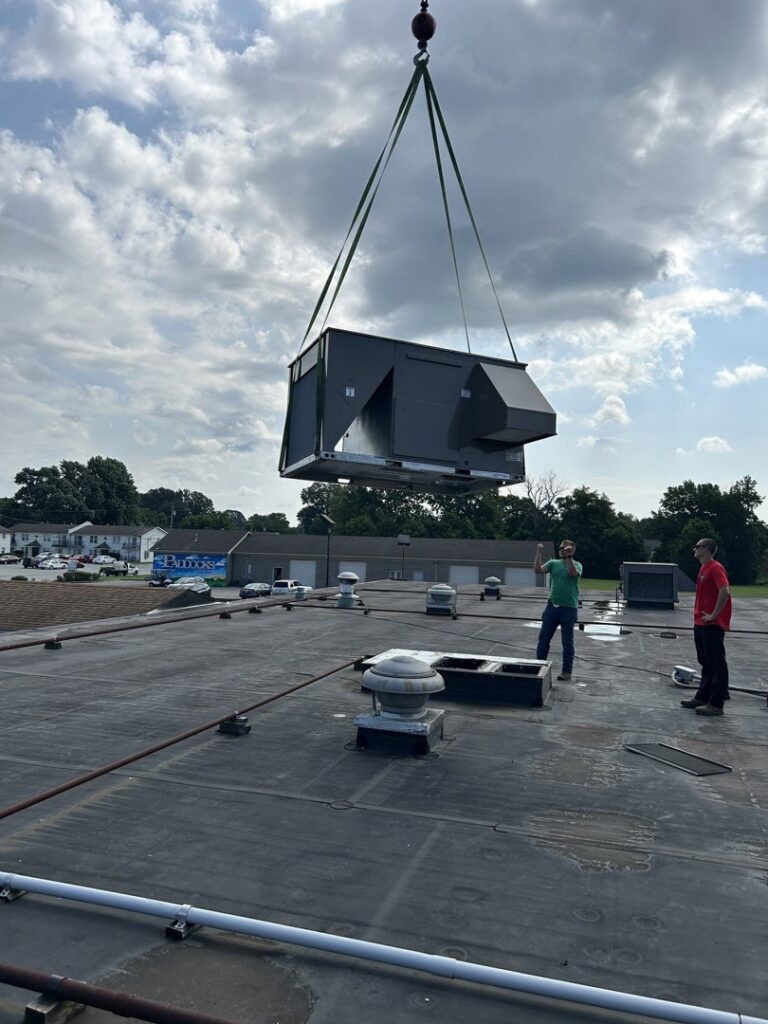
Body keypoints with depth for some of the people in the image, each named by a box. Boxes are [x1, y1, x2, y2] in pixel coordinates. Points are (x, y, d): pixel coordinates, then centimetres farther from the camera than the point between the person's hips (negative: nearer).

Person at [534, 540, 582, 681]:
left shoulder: (576, 564, -1)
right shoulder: (553, 563, 8)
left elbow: (573, 573, -24)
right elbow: (537, 569, -6)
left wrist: (569, 556, -28)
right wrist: (538, 553, -12)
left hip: (569, 608, -4)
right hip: (552, 606, 4)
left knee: (567, 642, 5)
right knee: (543, 638, 9)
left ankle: (567, 671, 14)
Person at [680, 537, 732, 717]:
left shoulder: (715, 568, -15)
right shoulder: (704, 568, 15)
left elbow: (725, 591, -27)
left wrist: (714, 615, -22)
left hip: (712, 624, -10)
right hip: (701, 623, 10)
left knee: (717, 664, -4)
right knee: (706, 663, 17)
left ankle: (716, 704, 1)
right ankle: (702, 697, 26)